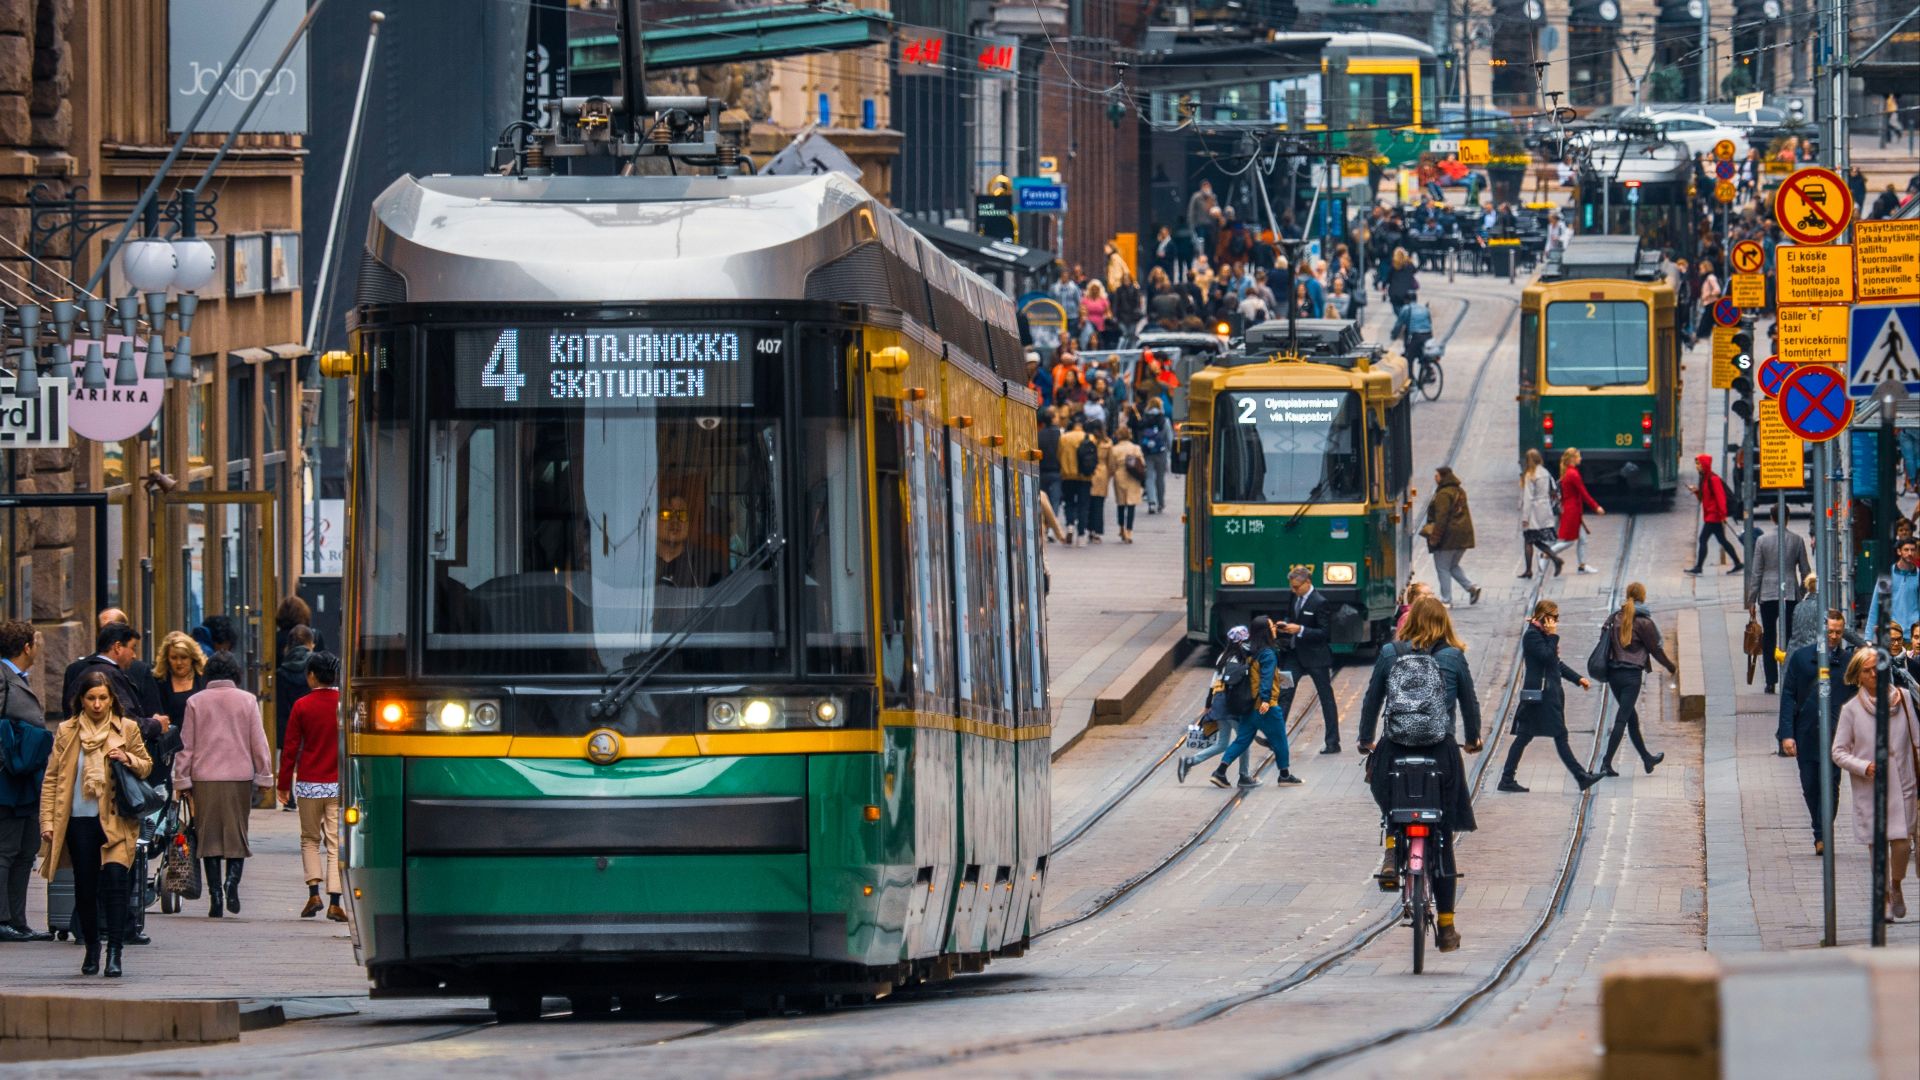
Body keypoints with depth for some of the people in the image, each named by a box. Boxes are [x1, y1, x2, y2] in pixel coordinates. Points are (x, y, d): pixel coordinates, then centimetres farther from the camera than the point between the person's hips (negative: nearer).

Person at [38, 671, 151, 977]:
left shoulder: (127, 729, 5)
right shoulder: (67, 732, 6)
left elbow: (147, 766, 14)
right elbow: (52, 778, 7)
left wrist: (128, 760, -9)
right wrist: (47, 821, 0)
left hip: (116, 821, -2)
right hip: (79, 820, 2)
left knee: (116, 878, -17)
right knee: (85, 887, 6)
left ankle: (114, 952, -16)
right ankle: (91, 949, 24)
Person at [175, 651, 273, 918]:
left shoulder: (196, 702, 3)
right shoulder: (247, 701, 2)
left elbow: (186, 744, 4)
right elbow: (259, 742, 3)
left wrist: (182, 780, 9)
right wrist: (264, 776, 11)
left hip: (204, 777, 0)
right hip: (239, 776, 0)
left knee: (209, 836, 4)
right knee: (237, 834, 7)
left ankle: (215, 896, 0)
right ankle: (232, 881, -18)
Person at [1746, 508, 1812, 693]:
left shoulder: (1763, 540, -3)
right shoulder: (1797, 540, -1)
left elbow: (1756, 573, -1)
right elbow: (1805, 571, 4)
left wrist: (1751, 600, 4)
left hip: (1768, 595, -1)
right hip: (1791, 595, 1)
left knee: (1769, 639, 6)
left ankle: (1771, 682, 3)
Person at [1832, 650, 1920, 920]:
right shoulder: (1851, 710, -2)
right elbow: (1839, 752, 0)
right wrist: (1865, 767, -16)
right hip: (1868, 788, 0)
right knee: (1876, 844, 2)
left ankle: (1896, 887, 21)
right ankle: (1884, 898, 19)